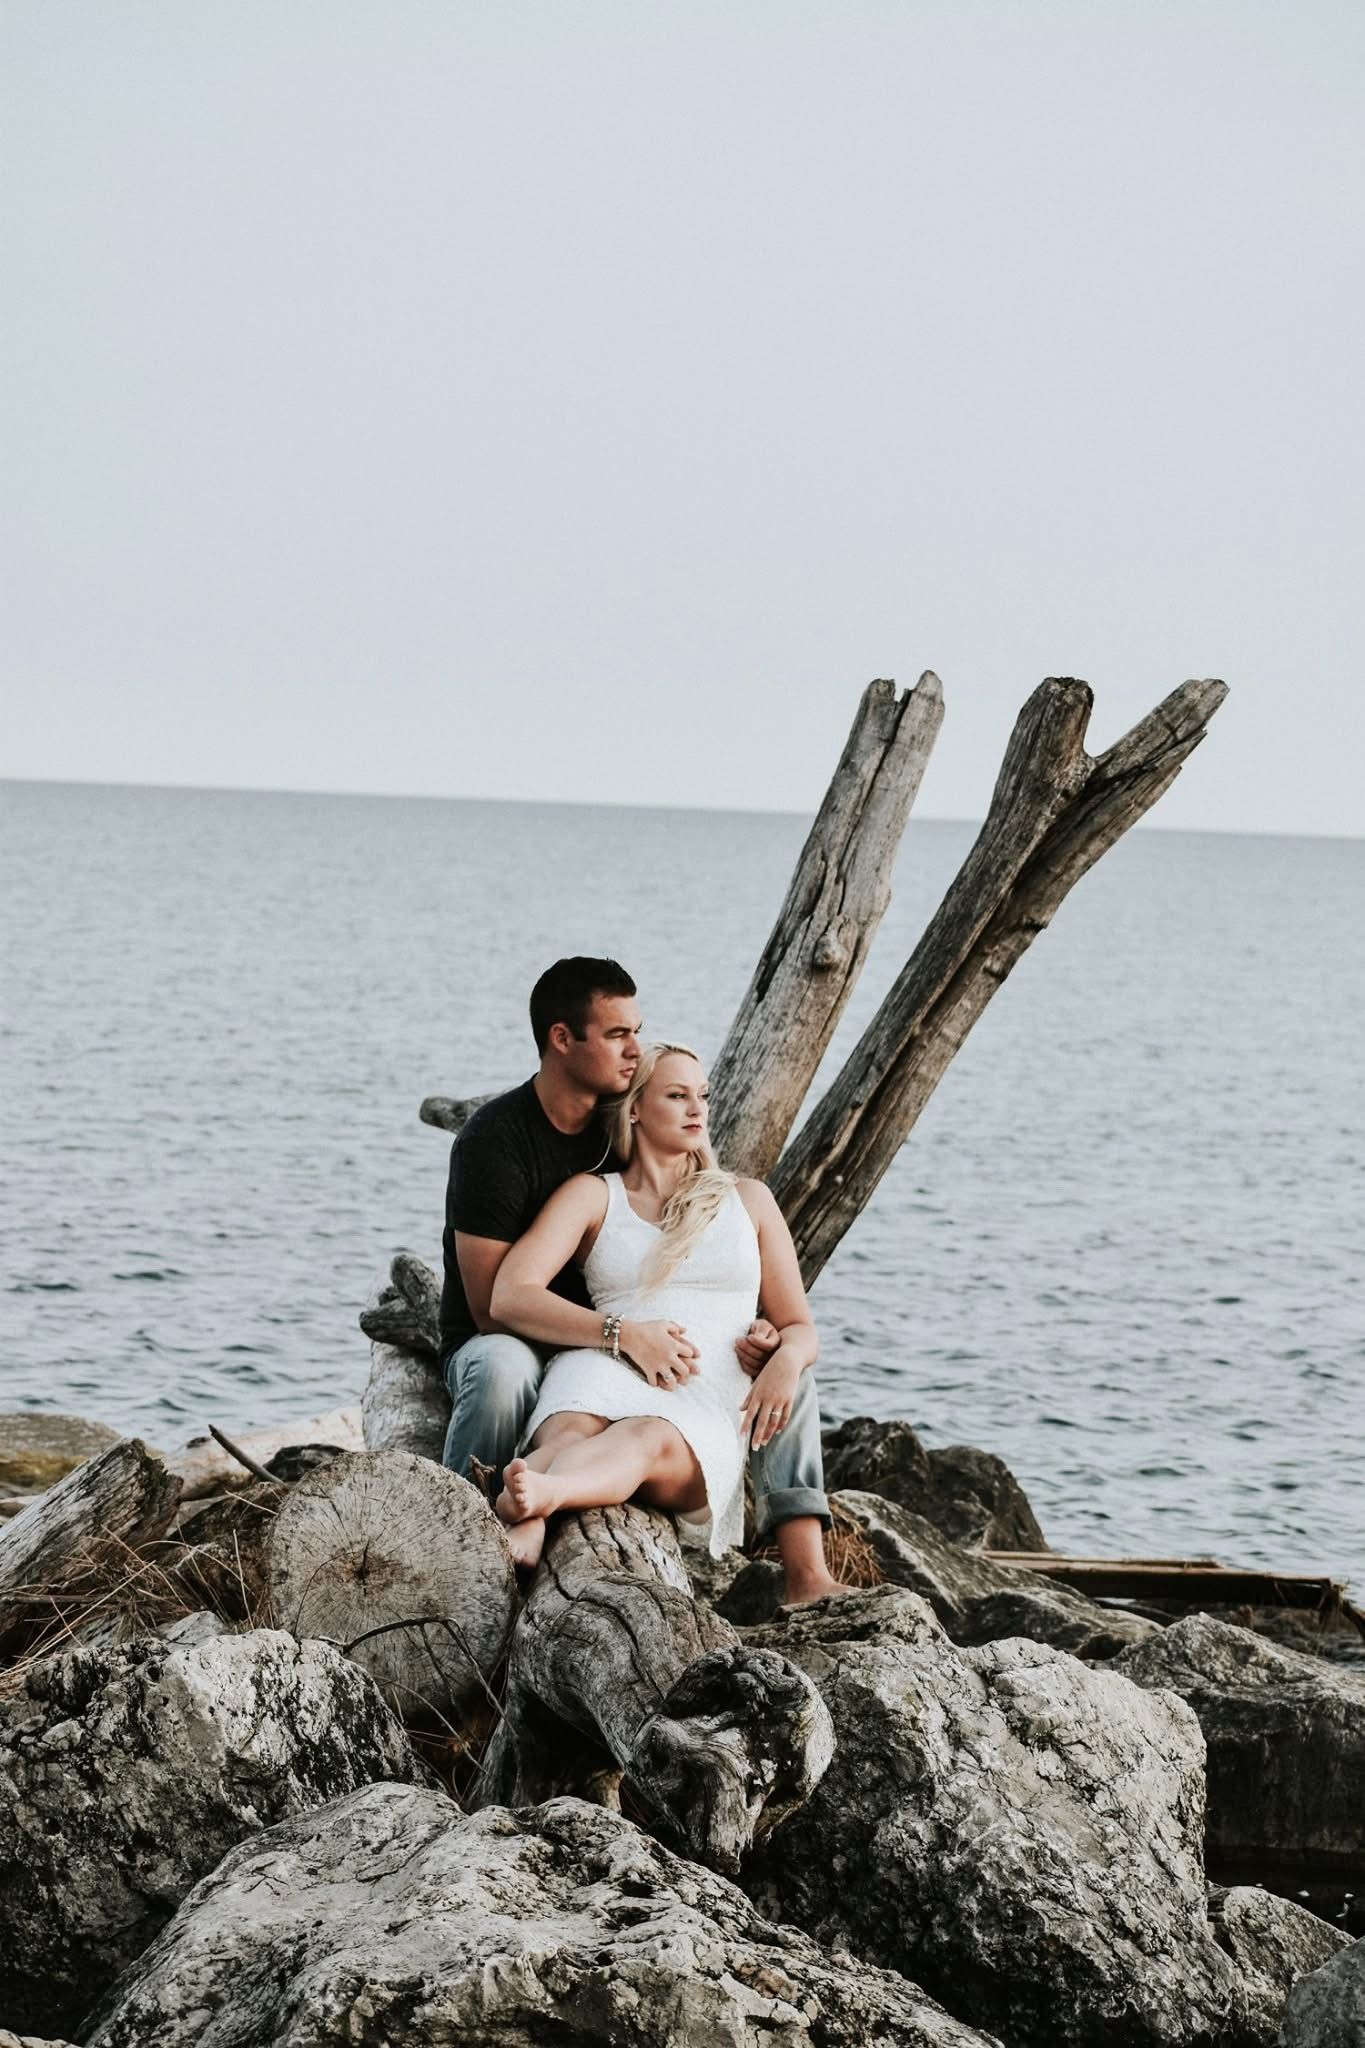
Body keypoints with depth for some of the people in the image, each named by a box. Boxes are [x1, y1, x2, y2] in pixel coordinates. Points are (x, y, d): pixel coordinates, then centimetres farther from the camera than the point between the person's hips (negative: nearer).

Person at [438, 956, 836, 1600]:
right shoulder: (495, 1139, -17)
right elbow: (494, 1307, -21)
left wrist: (751, 1330, -13)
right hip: (506, 1346, -6)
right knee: (501, 1371, -44)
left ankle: (808, 1581, -21)